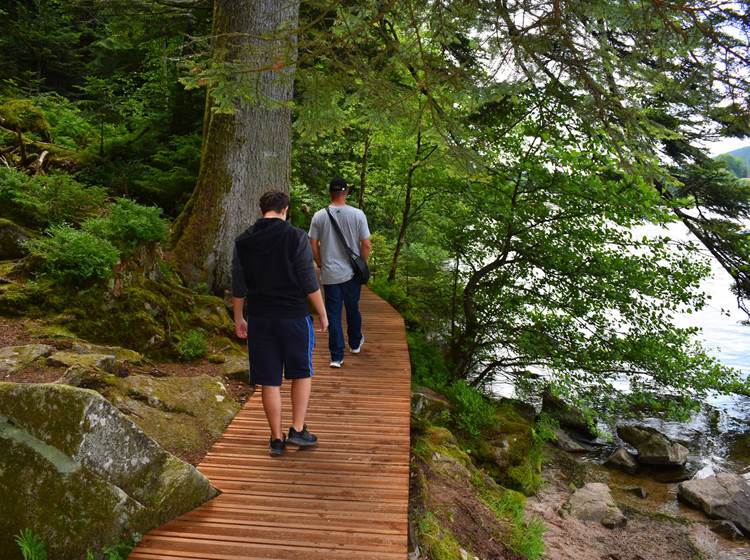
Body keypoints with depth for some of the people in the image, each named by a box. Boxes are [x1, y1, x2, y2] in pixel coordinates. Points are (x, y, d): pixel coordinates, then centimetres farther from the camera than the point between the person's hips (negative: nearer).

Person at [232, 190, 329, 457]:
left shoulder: (243, 242, 4)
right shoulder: (296, 237, -8)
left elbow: (238, 287, 6)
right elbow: (309, 282, -9)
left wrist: (238, 318, 16)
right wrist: (322, 313, 0)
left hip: (259, 318, 3)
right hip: (293, 315, -3)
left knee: (269, 380, 9)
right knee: (302, 373, 15)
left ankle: (276, 439, 16)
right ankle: (297, 429, 13)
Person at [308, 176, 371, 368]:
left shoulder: (319, 217, -5)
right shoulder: (357, 215, -9)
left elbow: (313, 246, -1)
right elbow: (366, 245, -7)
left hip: (329, 274, 0)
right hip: (351, 273, 0)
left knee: (333, 314, 5)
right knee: (353, 310, 20)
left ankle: (337, 357, 5)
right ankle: (355, 343, 40)